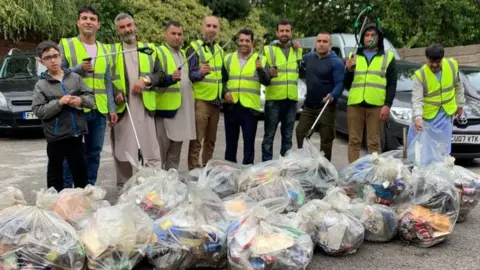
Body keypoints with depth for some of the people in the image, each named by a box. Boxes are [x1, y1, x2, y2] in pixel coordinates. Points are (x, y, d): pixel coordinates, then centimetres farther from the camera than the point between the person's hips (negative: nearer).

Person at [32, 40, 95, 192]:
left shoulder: (74, 77, 4)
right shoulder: (41, 85, -3)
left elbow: (91, 98, 6)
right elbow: (38, 111, -10)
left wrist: (81, 100, -14)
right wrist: (58, 103, -19)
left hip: (76, 134, 3)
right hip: (55, 136, -3)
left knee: (81, 170, 15)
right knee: (55, 172, 8)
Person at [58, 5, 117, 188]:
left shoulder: (104, 49, 14)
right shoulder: (66, 45, -1)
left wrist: (111, 108, 9)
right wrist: (79, 69, -19)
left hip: (99, 111, 5)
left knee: (94, 153, 12)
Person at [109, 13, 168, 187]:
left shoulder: (149, 49, 13)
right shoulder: (111, 51, 7)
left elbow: (161, 75, 9)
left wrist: (146, 80, -9)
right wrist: (114, 93, -14)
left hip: (145, 107, 1)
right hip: (121, 107, -1)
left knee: (151, 150, 0)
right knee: (122, 151, 7)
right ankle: (123, 186, 19)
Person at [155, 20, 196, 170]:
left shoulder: (184, 54, 17)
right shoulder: (159, 52, -8)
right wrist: (170, 78, -32)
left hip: (183, 109, 8)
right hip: (165, 108, -8)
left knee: (176, 150, 15)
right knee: (161, 149, -2)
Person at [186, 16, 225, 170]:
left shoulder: (220, 50, 17)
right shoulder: (194, 47, -5)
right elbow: (189, 75, -13)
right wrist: (200, 73, -31)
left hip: (216, 101, 7)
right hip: (200, 100, -7)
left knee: (211, 140, 13)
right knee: (197, 140, -7)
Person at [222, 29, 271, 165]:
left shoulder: (260, 59, 3)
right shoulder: (228, 59, 12)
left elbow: (266, 82, -8)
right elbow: (222, 80, 14)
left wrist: (260, 69, -26)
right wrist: (225, 92, -5)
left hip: (250, 107, -2)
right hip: (231, 106, 3)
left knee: (249, 142, 3)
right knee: (231, 142, 12)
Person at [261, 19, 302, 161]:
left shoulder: (296, 49, 16)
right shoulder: (268, 49, 2)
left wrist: (299, 50, 6)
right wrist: (268, 73, -25)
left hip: (291, 99, 4)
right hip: (274, 98, -4)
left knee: (287, 136, 11)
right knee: (269, 135, -2)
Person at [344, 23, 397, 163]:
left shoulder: (388, 57, 11)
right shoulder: (354, 56, 18)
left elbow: (392, 84, 4)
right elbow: (347, 85, 17)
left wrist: (387, 105, -8)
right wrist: (349, 70, -2)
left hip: (377, 105, -2)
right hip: (355, 104, 2)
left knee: (374, 143, -2)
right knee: (354, 141, 1)